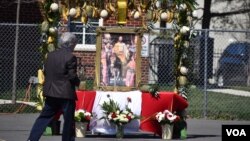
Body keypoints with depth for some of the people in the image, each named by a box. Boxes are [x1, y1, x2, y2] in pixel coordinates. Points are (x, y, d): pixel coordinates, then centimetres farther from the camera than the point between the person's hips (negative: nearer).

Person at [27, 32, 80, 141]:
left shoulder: (50, 55, 8)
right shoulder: (70, 57, -13)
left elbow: (45, 72, 14)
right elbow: (72, 76, -14)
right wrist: (78, 82, 5)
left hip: (50, 92, 6)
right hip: (66, 94, -6)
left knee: (44, 117, 12)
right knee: (68, 120, 4)